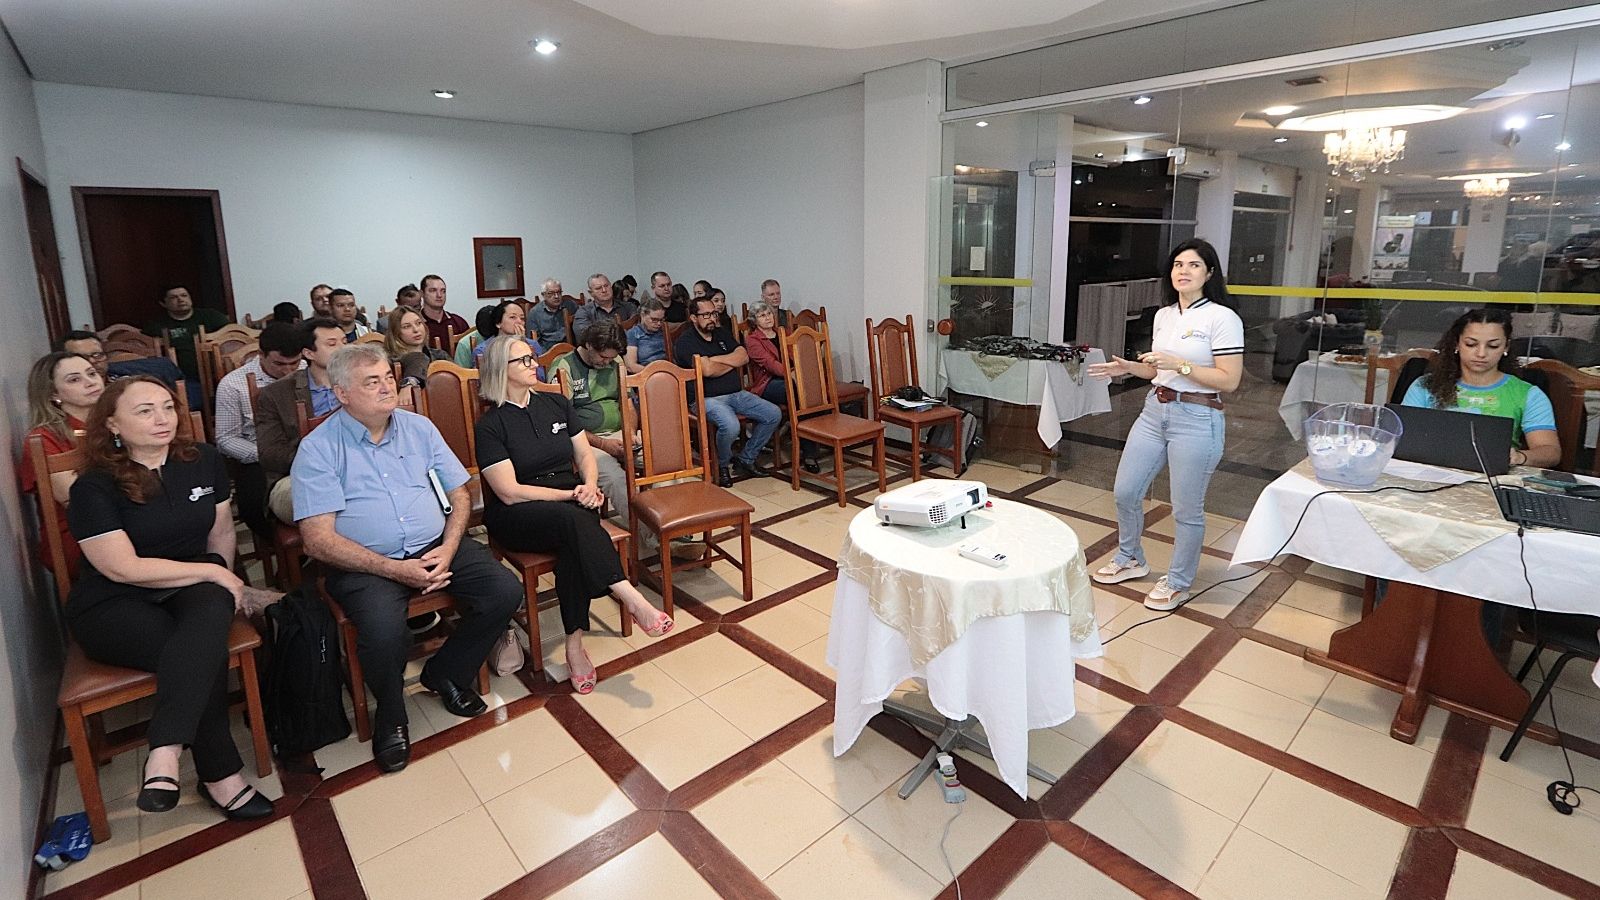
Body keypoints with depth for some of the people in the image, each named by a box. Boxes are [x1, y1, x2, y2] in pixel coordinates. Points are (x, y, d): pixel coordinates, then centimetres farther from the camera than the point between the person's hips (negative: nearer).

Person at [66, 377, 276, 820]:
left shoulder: (204, 460, 4)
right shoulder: (94, 487, -9)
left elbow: (221, 533, 15)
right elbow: (123, 568, -14)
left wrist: (226, 583, 10)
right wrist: (214, 573, -14)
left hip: (190, 588, 3)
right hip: (113, 606, -3)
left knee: (212, 607, -34)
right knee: (206, 652, -30)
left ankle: (165, 755, -39)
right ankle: (220, 775, -20)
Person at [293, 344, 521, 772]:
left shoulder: (418, 427, 10)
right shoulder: (318, 448, -3)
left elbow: (459, 494, 10)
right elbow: (318, 541, -10)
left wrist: (448, 549, -8)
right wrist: (395, 569, -19)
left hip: (435, 548, 4)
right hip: (365, 564, -4)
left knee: (506, 591, -16)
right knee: (384, 631, -32)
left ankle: (446, 673, 12)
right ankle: (390, 716, 3)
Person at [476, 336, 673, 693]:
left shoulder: (557, 404, 12)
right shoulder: (491, 425, -3)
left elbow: (585, 454, 12)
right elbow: (510, 492, -11)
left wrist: (589, 485, -10)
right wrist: (570, 494, -16)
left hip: (571, 505, 4)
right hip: (517, 517, -4)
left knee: (574, 541, -32)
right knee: (573, 519, -36)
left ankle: (575, 645, -30)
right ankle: (632, 600, -38)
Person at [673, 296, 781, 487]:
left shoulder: (721, 334, 17)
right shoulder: (686, 341, -6)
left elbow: (744, 356, 3)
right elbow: (708, 370, -19)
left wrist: (715, 359, -9)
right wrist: (732, 363, -1)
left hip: (736, 394, 8)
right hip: (707, 398, -8)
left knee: (774, 414, -4)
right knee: (730, 426, -35)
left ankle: (746, 459, 11)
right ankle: (723, 465, -2)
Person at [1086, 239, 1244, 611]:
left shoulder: (1223, 318, -11)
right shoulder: (1163, 315, 10)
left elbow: (1229, 381, -15)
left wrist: (1180, 364, -22)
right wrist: (1129, 367, 4)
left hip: (1196, 419, -7)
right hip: (1154, 411, 7)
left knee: (1186, 509, 4)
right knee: (1125, 491, 11)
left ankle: (1178, 583, 23)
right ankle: (1130, 559, 34)